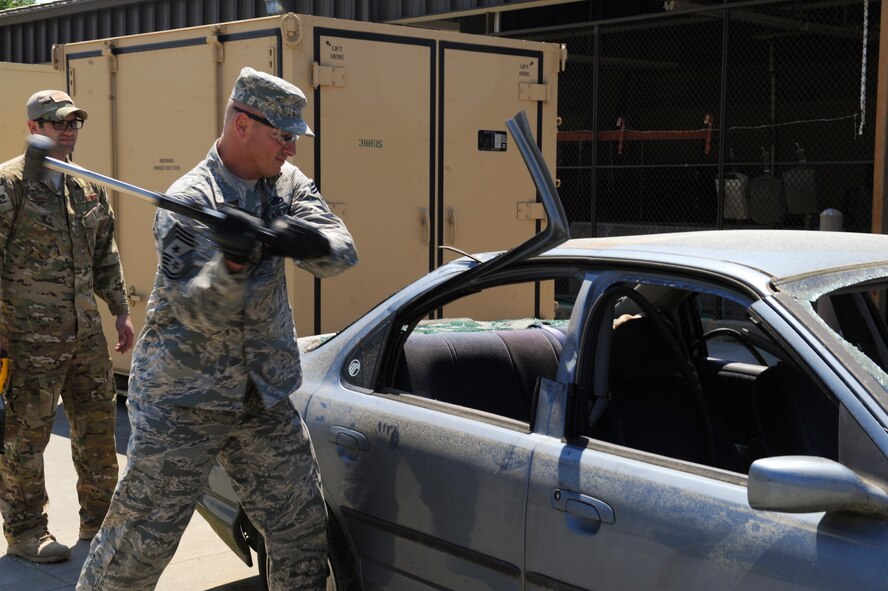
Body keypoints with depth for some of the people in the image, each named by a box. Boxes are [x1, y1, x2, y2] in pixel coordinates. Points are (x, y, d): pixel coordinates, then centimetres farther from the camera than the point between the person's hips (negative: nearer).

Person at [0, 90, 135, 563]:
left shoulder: (88, 187, 14)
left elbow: (106, 257, 22)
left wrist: (121, 310, 17)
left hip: (87, 333, 7)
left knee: (98, 427, 11)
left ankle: (100, 522, 26)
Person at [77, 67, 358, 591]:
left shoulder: (287, 183, 5)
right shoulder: (189, 202, -14)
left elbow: (342, 252, -7)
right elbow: (200, 315, -21)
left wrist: (313, 242, -30)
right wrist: (233, 261, -40)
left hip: (264, 396, 6)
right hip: (182, 399, -6)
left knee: (304, 531, 10)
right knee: (141, 545, -2)